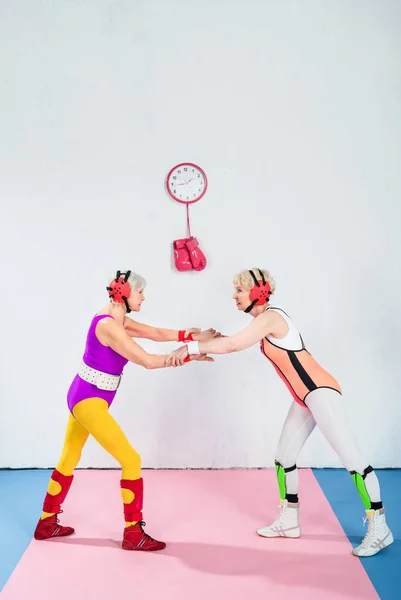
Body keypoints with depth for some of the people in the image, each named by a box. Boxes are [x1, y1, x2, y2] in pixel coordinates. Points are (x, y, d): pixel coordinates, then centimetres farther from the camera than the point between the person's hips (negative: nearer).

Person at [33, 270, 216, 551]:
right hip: (90, 401, -10)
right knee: (131, 461, -5)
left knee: (69, 460, 21)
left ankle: (47, 523, 36)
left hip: (86, 398, 10)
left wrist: (194, 335, -2)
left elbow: (156, 333, 5)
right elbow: (148, 361, -22)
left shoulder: (117, 318, 6)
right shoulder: (109, 325, -23)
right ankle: (133, 533, 7)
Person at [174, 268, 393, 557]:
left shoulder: (270, 317, -16)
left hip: (321, 392, -10)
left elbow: (234, 344, -24)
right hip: (304, 398, 11)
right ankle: (289, 521, 25)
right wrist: (202, 347, 9)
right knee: (283, 457, 13)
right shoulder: (264, 322, 14)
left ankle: (379, 528, 3)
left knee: (351, 458, -5)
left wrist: (192, 347, -18)